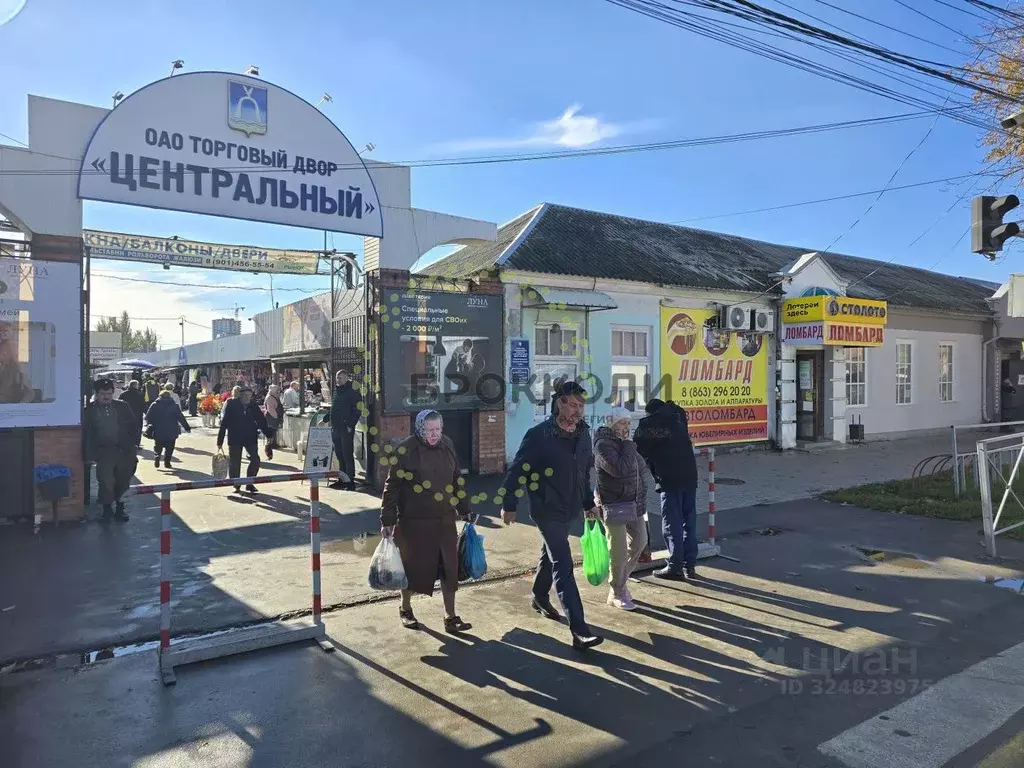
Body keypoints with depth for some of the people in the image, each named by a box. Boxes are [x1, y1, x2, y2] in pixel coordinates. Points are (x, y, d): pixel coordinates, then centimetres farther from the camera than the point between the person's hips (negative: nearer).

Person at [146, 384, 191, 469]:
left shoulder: (155, 405, 0)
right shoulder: (174, 405, -3)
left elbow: (148, 417, -1)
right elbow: (181, 417, -3)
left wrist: (150, 425, 16)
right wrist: (187, 427, 2)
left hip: (158, 431, 1)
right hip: (171, 432, -1)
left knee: (157, 448, 16)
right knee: (169, 448, 10)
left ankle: (156, 457, -8)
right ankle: (167, 462, 5)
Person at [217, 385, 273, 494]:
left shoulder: (253, 406, 1)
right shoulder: (231, 405, -8)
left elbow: (261, 421, 7)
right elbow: (224, 424, -7)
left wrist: (270, 435, 2)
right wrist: (220, 442, -9)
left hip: (250, 437, 3)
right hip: (235, 438, -3)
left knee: (255, 460, -3)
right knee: (234, 463, 4)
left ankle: (249, 483, 12)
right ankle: (236, 485, 20)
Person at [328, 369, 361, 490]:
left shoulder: (352, 391, -8)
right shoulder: (337, 391, 16)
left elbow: (357, 410, -13)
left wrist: (350, 425, -17)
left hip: (346, 429, -8)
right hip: (335, 428, 8)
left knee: (348, 455, -5)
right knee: (340, 455, 12)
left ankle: (350, 481, 0)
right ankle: (342, 480, 20)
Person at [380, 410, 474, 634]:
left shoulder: (447, 445, 4)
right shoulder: (406, 450, -12)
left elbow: (457, 480, 14)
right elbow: (392, 487, -9)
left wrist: (465, 509, 15)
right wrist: (387, 520, -10)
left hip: (445, 520, 4)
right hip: (414, 521, -4)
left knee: (449, 567, 5)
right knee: (413, 565, 10)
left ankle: (450, 617, 16)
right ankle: (405, 609, 33)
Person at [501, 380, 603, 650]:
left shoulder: (583, 434, 2)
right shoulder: (539, 435, -18)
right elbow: (517, 470, -14)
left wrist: (589, 503, 16)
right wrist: (509, 505, -10)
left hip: (569, 509, 7)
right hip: (548, 510, -7)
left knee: (551, 556, 24)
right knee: (563, 566, -11)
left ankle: (540, 599, 47)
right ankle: (579, 631, -12)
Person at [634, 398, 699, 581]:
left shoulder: (647, 425, -2)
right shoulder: (678, 416, 14)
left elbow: (639, 453, 1)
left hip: (669, 480, -5)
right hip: (690, 476, 5)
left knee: (672, 523, 1)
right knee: (689, 520, 11)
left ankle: (675, 567, 4)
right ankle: (690, 565, 16)